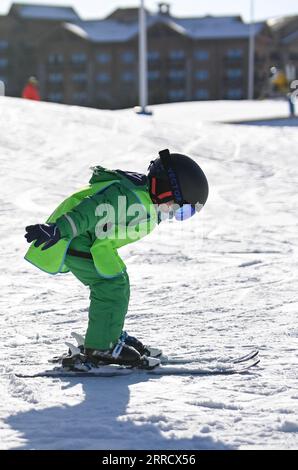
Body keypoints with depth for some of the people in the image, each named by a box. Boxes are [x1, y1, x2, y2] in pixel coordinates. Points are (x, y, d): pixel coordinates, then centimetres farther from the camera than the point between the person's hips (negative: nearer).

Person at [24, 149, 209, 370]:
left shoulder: (143, 197, 10)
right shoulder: (133, 198, -25)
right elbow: (91, 210, -33)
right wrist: (57, 230, -38)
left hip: (92, 242, 11)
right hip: (73, 237, -11)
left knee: (118, 282, 16)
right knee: (111, 284, -12)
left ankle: (112, 335, 28)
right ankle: (101, 347, -5)